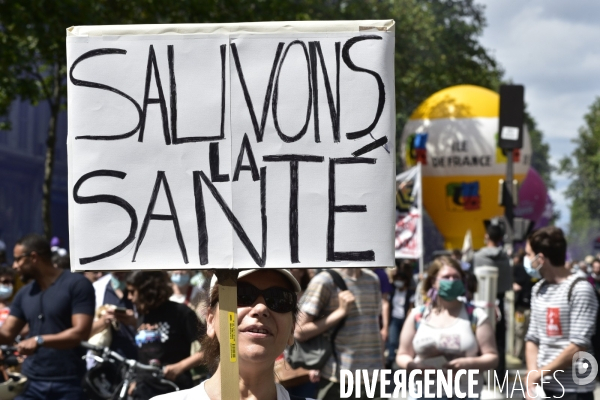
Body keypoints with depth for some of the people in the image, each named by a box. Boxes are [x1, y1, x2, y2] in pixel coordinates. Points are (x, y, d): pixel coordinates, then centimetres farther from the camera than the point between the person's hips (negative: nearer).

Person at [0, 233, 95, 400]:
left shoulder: (77, 285, -7)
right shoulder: (24, 294, 13)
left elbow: (81, 332, -15)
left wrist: (40, 340, -24)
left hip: (68, 384, -5)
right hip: (31, 382, 5)